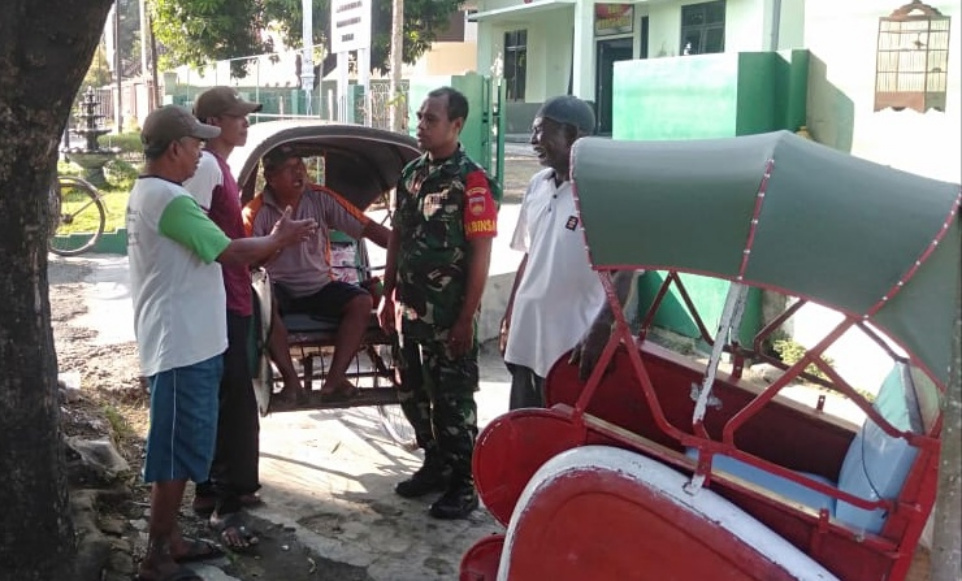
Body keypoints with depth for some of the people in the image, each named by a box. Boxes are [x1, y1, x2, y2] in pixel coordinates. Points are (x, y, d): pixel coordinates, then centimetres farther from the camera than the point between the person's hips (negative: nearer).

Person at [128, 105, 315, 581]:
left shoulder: (148, 193, 15)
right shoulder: (169, 198, -19)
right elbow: (229, 252, -17)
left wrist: (267, 241, 13)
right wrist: (279, 239, -2)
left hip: (180, 341, 11)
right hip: (183, 346, -11)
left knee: (179, 447, 17)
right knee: (177, 450, -3)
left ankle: (169, 540, 27)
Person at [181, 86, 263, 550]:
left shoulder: (220, 167, 17)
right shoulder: (206, 166, -14)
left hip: (233, 301, 10)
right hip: (220, 304, -10)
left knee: (223, 402, 16)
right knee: (234, 405, -8)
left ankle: (214, 490, 27)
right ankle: (225, 504, -3)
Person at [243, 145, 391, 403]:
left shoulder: (322, 198, -6)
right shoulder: (257, 211, -11)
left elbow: (366, 227, -10)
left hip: (319, 286, 3)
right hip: (280, 287, -3)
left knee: (362, 301, -21)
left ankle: (335, 377, -21)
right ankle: (291, 379, -27)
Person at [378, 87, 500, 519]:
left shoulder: (471, 181, -13)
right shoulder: (411, 173, 9)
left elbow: (480, 255, -15)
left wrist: (467, 319, -17)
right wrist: (388, 296, 12)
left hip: (449, 315, -7)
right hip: (410, 310, 7)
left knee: (453, 400, 2)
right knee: (413, 395, 16)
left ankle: (464, 484, 15)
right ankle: (435, 465, 33)